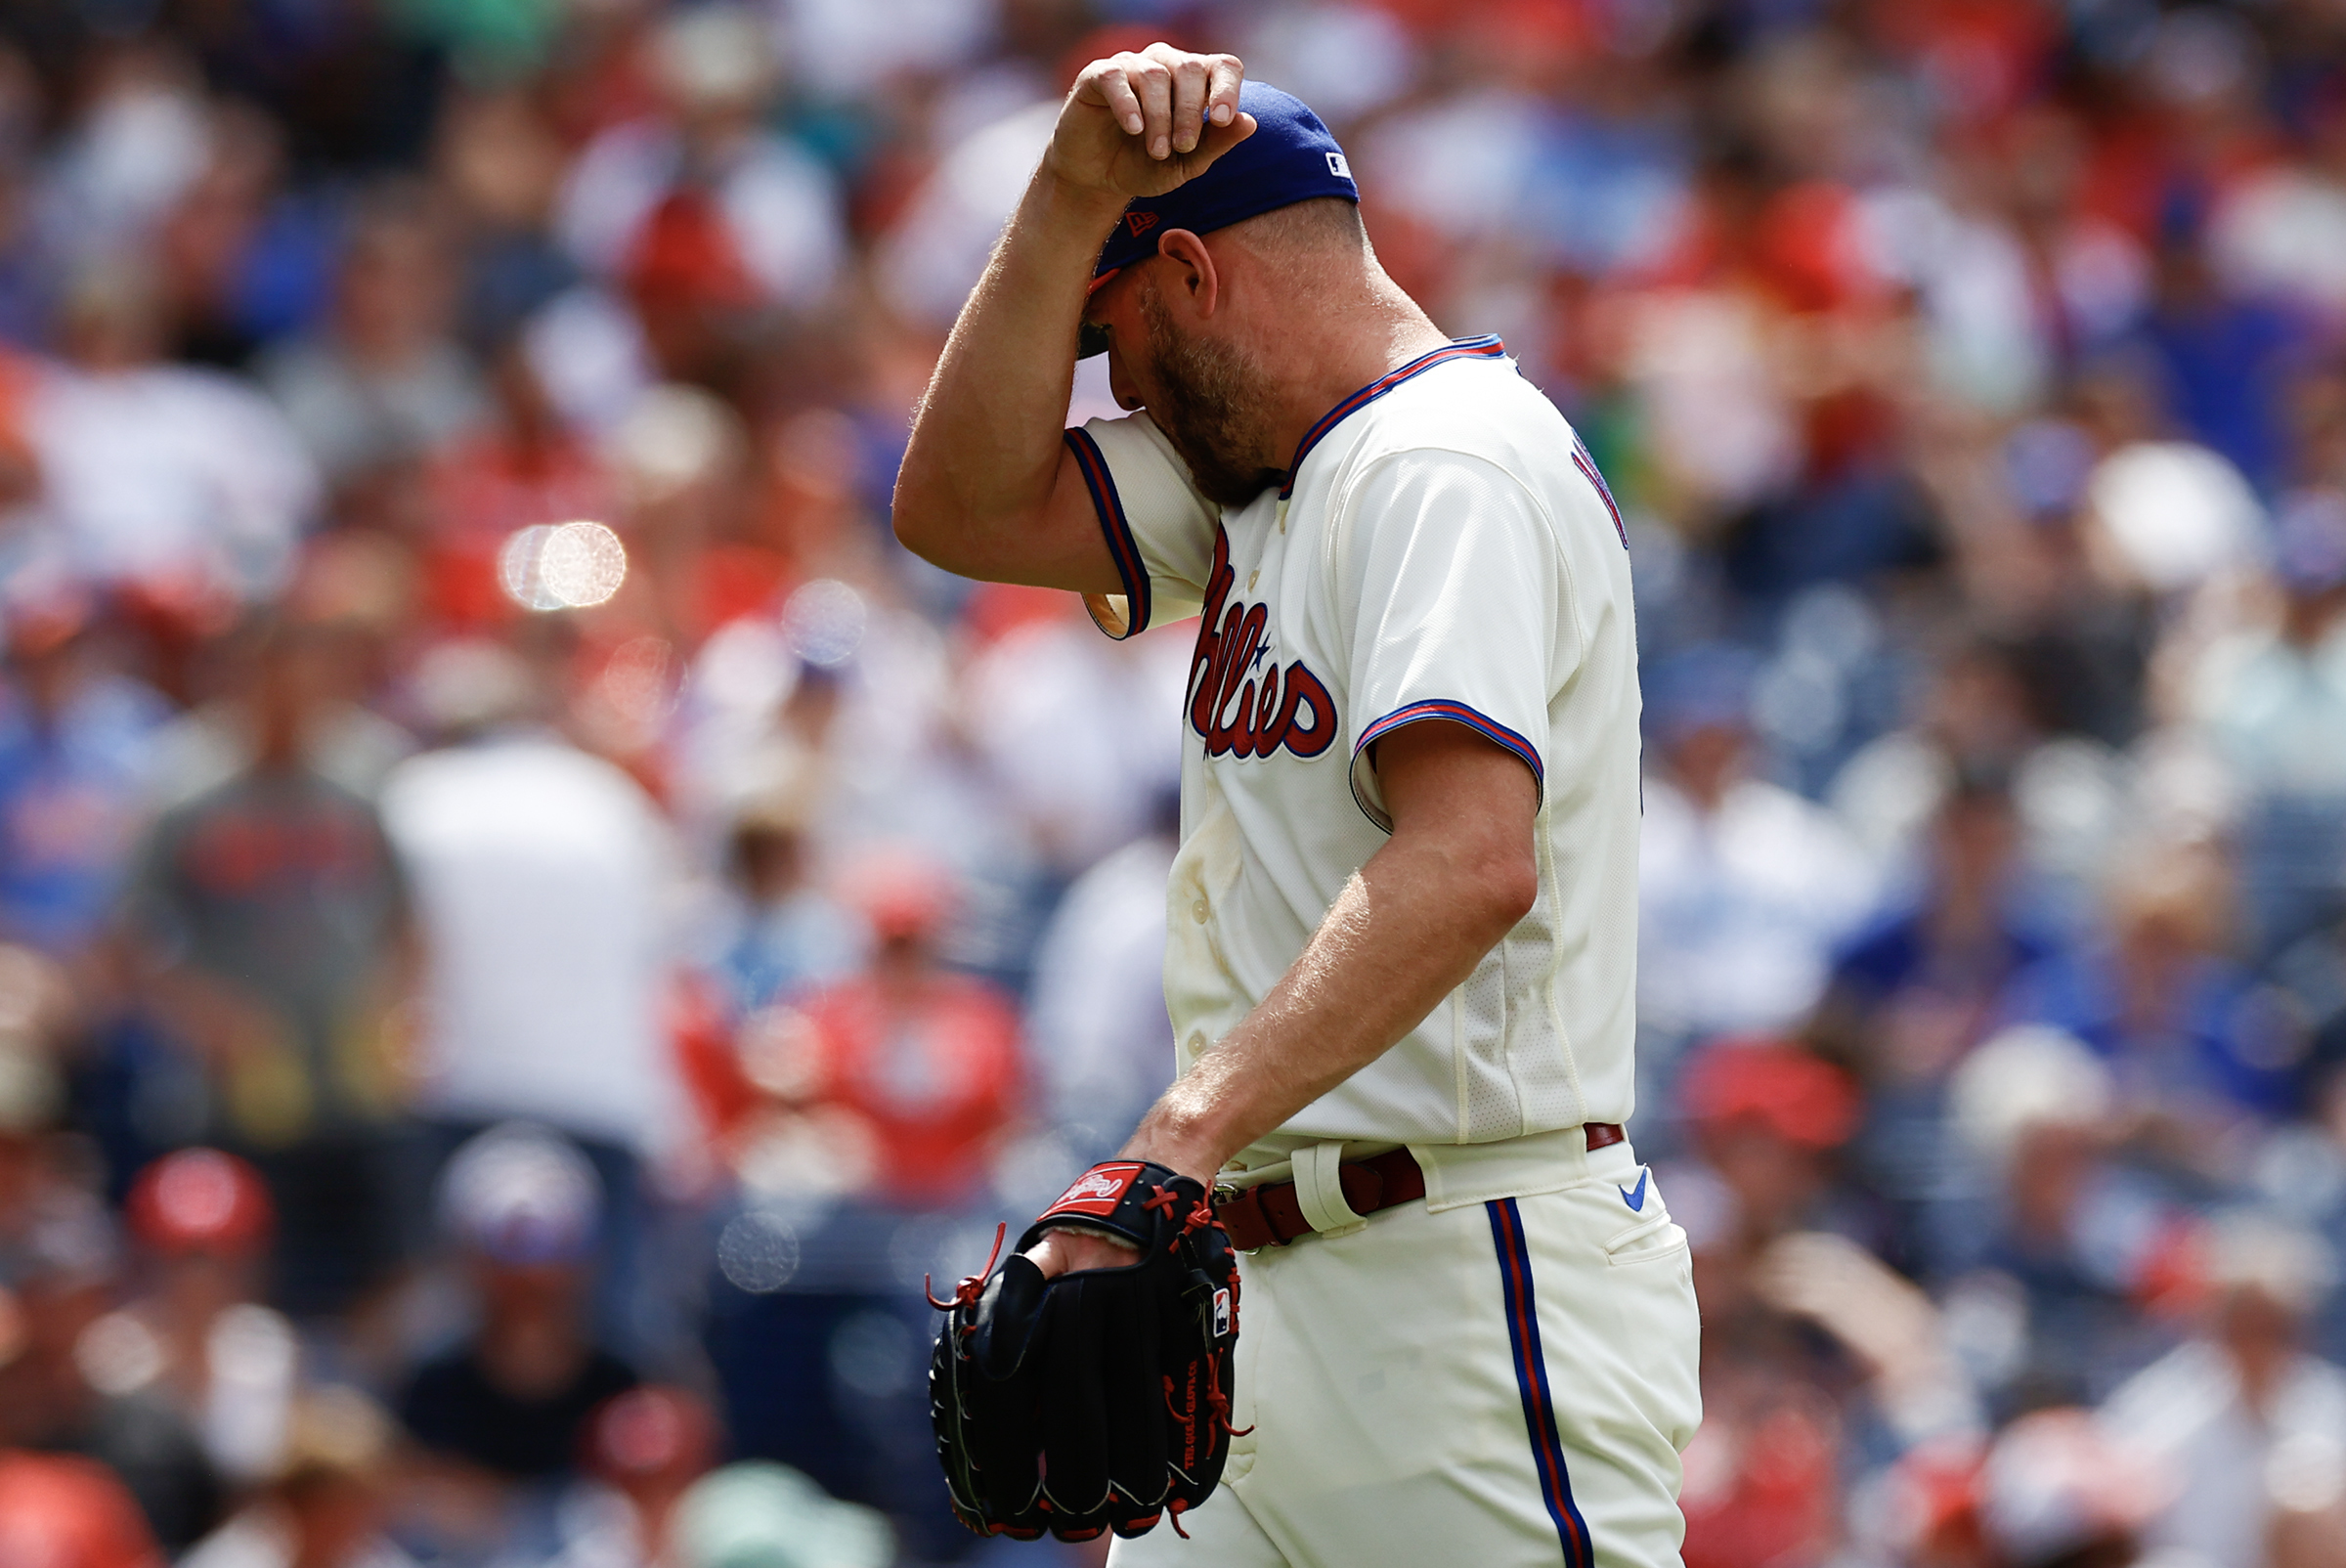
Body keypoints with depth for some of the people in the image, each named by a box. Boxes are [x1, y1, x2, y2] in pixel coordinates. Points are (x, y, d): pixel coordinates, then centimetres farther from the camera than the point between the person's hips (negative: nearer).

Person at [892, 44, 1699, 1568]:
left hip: (1472, 1281, -9)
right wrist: (1075, 193, 1)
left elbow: (1472, 862, -27)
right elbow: (965, 506, 13)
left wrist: (1182, 1137, -37)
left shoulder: (1452, 460, -13)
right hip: (1269, 1304, 9)